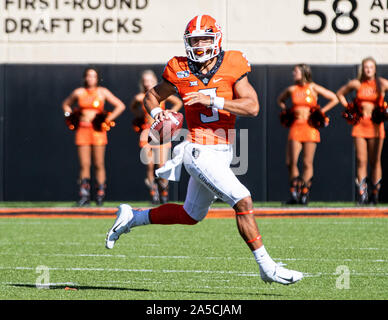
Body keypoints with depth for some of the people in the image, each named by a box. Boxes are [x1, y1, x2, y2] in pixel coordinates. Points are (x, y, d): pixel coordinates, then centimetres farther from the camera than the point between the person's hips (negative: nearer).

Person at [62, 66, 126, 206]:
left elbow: (120, 106, 3)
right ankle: (84, 196, -3)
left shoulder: (102, 92, 3)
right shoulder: (79, 92, 8)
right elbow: (66, 104, 26)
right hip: (83, 130, 1)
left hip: (98, 130, -1)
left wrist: (107, 120, -4)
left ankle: (100, 195, 6)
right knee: (84, 165, -4)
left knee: (99, 164, -2)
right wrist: (70, 115, 8)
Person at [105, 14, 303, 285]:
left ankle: (131, 218, 38)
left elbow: (252, 107, -13)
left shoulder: (232, 66, -4)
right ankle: (267, 267, -10)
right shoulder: (180, 71, -5)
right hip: (200, 151, -5)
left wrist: (212, 100, -22)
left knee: (190, 215, 20)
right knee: (243, 202, -16)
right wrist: (157, 113, -9)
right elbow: (152, 96, 13)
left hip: (223, 151, 5)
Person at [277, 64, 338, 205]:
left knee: (307, 163, -1)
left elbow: (334, 99, 4)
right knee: (291, 162, -8)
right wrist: (286, 110, 14)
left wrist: (321, 111, 0)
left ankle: (304, 195, 5)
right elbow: (280, 100, 30)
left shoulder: (313, 88, 1)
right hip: (295, 126, 3)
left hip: (310, 127, -3)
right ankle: (294, 194, -1)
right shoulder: (291, 89, 9)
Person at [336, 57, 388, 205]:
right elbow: (340, 93, 21)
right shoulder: (356, 84, 5)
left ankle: (374, 194, 10)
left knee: (375, 161, 1)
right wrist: (348, 107, 8)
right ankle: (362, 194, -5)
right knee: (361, 160, -5)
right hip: (360, 124, 1)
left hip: (375, 125, -1)